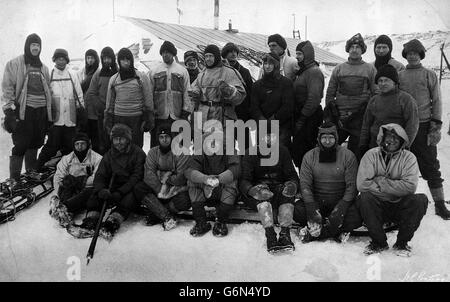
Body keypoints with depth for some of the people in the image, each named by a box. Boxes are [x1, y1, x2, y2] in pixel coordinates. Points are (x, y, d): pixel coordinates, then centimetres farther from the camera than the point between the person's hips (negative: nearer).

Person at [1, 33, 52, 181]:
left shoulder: (43, 68, 16)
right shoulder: (15, 64, 0)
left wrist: (49, 113, 17)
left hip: (41, 110, 5)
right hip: (23, 110, -5)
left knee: (35, 144, 11)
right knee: (20, 145, -7)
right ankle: (14, 179, -1)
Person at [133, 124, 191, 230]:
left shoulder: (181, 152, -5)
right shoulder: (153, 152, 5)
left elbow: (181, 178, -13)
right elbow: (149, 176, -9)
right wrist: (160, 191, -21)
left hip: (176, 189, -3)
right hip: (156, 189, 3)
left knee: (184, 202, -34)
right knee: (138, 189, -23)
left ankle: (155, 214, -10)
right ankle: (167, 217, -27)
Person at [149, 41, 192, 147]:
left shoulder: (182, 71, 10)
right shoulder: (154, 71, 9)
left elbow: (187, 92, 8)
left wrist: (186, 112, 1)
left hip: (177, 115, 0)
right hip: (159, 115, 0)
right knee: (157, 144, 1)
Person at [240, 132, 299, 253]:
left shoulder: (283, 151, 7)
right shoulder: (251, 154, -1)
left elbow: (293, 176, 4)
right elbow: (243, 181, -10)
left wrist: (292, 184, -22)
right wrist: (253, 190, -34)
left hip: (278, 188, 2)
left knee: (288, 191, -30)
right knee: (262, 193, -35)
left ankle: (285, 234, -39)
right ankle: (270, 235, -44)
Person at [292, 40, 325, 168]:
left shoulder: (314, 71, -12)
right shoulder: (302, 70, 19)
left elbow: (314, 98, -19)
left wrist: (302, 118, -18)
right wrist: (297, 117, 15)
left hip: (309, 119, -10)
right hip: (300, 116, 10)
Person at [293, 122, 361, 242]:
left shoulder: (348, 156, -3)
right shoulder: (309, 156, 1)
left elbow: (351, 185, -7)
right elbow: (305, 184, -5)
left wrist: (341, 207, -21)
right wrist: (311, 208, -20)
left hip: (340, 201, -1)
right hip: (316, 201, 1)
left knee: (356, 216, -30)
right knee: (297, 210, -27)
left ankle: (316, 232, -14)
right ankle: (337, 231, -13)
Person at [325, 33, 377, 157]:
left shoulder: (370, 69, 5)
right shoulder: (338, 69, 11)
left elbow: (376, 93, 4)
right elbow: (330, 93, 12)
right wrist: (329, 114, 6)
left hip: (360, 119, -2)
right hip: (339, 117, 2)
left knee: (356, 152, 3)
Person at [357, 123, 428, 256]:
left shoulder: (408, 157, -3)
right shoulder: (371, 155, -4)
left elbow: (410, 186, -20)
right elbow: (362, 184, -18)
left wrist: (380, 182, -18)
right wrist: (395, 188, -16)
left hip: (400, 207, 1)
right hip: (377, 207, 0)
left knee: (421, 199, -26)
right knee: (365, 198, -31)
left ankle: (402, 242, -6)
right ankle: (378, 242, -10)